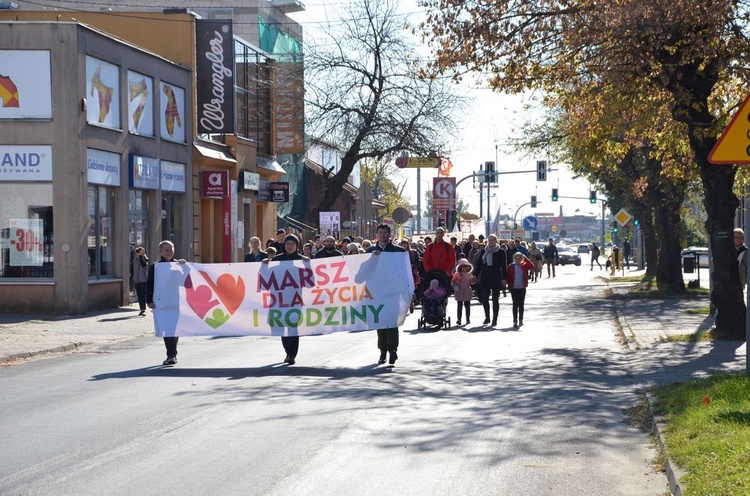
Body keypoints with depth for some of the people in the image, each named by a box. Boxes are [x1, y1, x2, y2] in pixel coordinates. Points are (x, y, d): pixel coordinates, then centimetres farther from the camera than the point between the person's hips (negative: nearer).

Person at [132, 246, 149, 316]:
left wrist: (141, 256, -19)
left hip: (143, 280, -5)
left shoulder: (145, 259, -2)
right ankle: (142, 309, 16)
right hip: (136, 280, 5)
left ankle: (143, 309, -14)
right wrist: (133, 279, 17)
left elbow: (144, 265, -24)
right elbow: (133, 269, 18)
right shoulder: (135, 259, 11)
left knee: (143, 295, -11)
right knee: (139, 295, 8)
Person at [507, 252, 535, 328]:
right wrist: (509, 286, -7)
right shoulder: (511, 267, -4)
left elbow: (532, 267, -16)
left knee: (521, 304, 7)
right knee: (515, 304, 1)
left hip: (522, 288, 1)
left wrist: (525, 259, -18)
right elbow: (508, 277, -1)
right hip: (514, 289, -1)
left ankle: (520, 319, 16)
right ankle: (515, 321, 3)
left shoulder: (524, 266, 0)